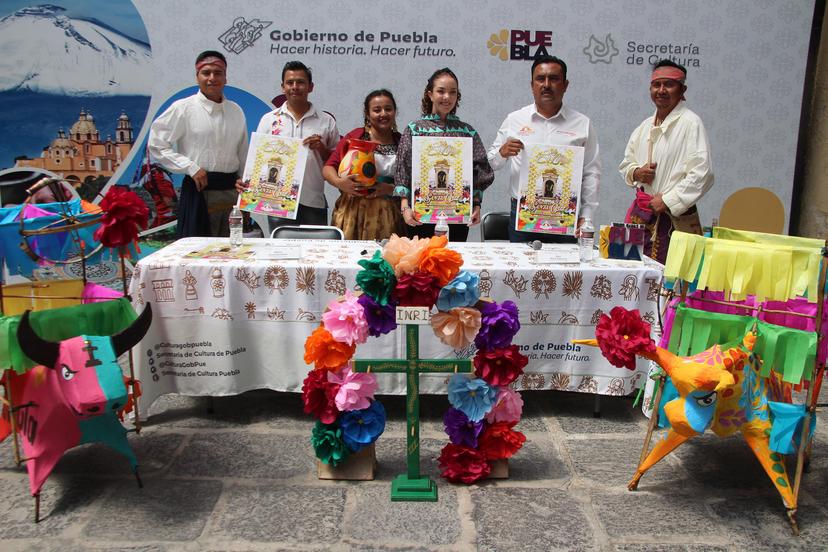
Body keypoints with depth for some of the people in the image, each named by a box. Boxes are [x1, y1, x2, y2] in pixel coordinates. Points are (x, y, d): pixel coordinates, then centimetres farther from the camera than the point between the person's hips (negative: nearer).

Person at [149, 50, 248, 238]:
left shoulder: (236, 111, 10)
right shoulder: (183, 109, -3)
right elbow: (156, 145, -4)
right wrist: (190, 167, -12)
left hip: (232, 191, 4)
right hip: (199, 190, -4)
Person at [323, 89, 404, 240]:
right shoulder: (355, 137, 5)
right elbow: (328, 168, 4)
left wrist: (391, 189, -10)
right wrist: (339, 182, -15)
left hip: (388, 215, 1)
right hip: (353, 211, -1)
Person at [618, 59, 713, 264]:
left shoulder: (690, 123, -8)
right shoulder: (645, 126, 15)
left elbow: (702, 174, -15)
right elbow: (626, 163, 23)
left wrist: (667, 201, -15)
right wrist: (636, 172, 0)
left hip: (675, 218, -6)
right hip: (640, 212, 7)